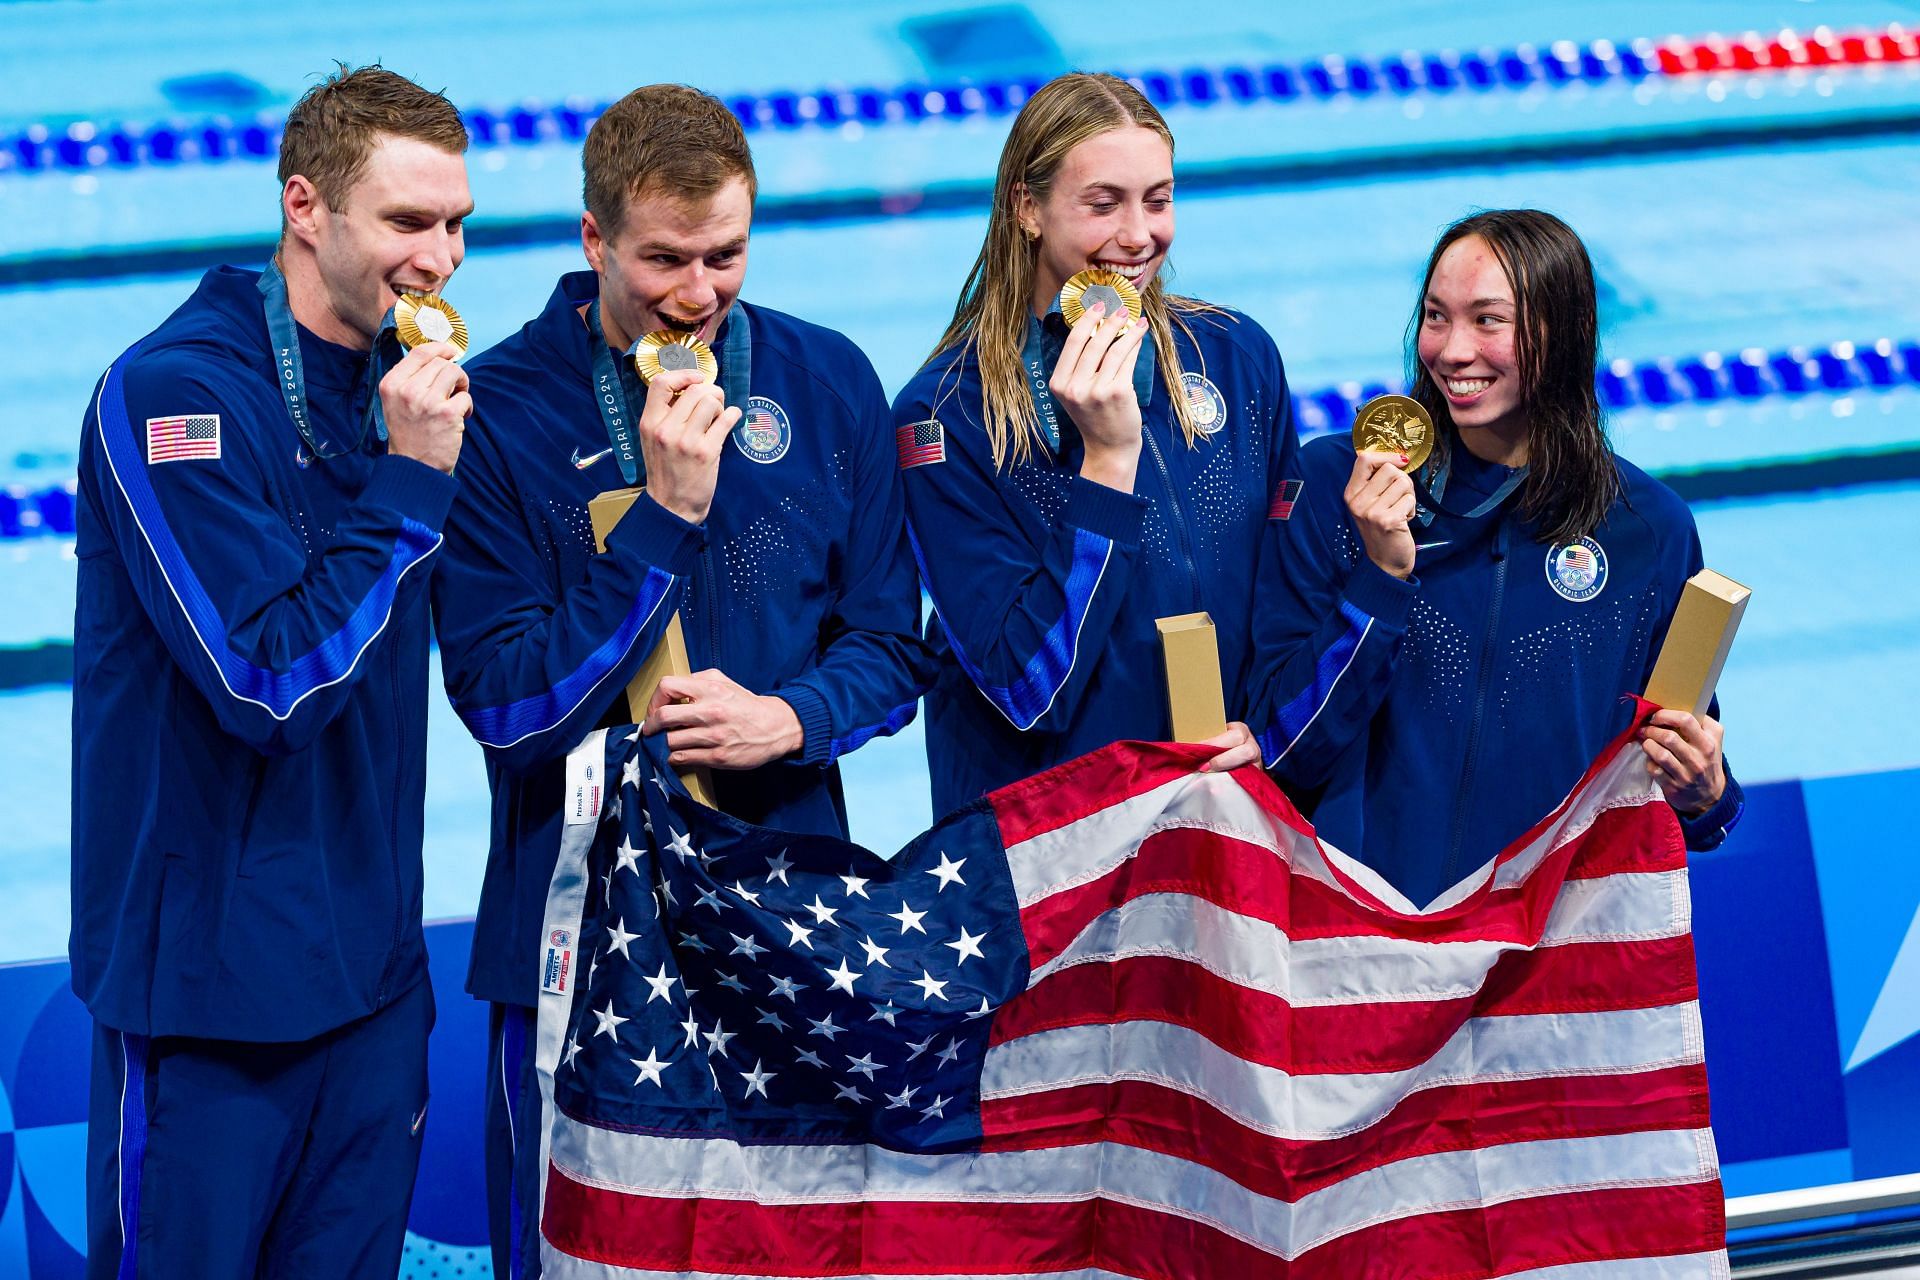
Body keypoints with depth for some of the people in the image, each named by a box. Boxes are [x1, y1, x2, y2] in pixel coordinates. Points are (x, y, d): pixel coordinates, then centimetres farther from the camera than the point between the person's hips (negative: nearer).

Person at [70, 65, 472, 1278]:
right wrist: (409, 483, -19)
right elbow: (275, 685, -21)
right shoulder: (174, 393, -15)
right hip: (211, 982, -7)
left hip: (371, 976, 7)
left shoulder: (403, 384, 8)